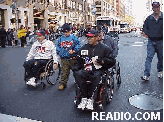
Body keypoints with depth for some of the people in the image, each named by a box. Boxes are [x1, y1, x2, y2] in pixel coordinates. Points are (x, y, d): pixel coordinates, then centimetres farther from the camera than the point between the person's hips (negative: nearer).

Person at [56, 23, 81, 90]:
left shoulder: (74, 38, -2)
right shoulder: (61, 38, 10)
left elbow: (78, 46, -6)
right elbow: (58, 46, 20)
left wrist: (73, 51, -18)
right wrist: (59, 51, 3)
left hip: (72, 58, -2)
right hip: (64, 59, 2)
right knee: (64, 72, 3)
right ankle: (62, 83, 10)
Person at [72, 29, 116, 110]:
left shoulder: (104, 48, 9)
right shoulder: (84, 48, 20)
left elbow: (112, 61, 5)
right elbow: (78, 61, 23)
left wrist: (102, 61, -9)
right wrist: (75, 69, 5)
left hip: (98, 70, -3)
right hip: (86, 70, 3)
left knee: (96, 76, -38)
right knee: (78, 74, -29)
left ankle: (90, 98, -25)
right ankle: (84, 98, -24)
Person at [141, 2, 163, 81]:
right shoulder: (149, 18, 7)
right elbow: (145, 26, 18)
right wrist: (145, 32, 1)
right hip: (151, 41, 1)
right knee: (149, 57, -8)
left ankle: (160, 71, 35)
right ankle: (146, 75, -10)